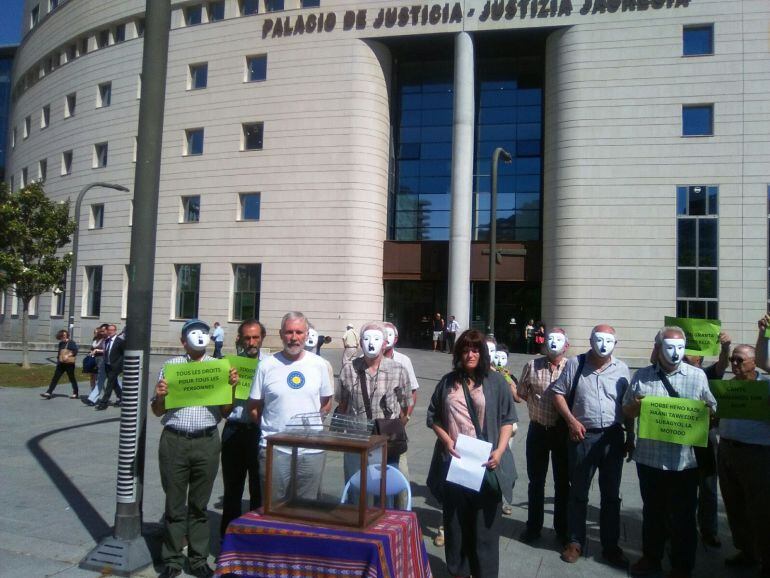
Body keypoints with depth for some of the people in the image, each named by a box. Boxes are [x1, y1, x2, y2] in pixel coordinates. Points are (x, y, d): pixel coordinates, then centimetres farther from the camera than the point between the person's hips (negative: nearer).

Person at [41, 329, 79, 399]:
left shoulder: (71, 343, -6)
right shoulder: (61, 343, 13)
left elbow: (75, 351, -15)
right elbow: (59, 352, 22)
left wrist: (68, 355, -24)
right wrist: (58, 360, 13)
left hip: (69, 363, -6)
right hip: (61, 364, 6)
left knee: (72, 378, 3)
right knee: (55, 378, 0)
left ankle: (75, 394, 14)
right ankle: (49, 393, 0)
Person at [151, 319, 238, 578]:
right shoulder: (171, 365, 5)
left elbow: (225, 412, 5)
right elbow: (158, 411, 8)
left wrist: (232, 386, -11)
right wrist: (160, 396, -13)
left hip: (206, 442, 1)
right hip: (174, 441, 0)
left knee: (199, 505, 11)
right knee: (174, 505, 9)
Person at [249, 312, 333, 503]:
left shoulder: (319, 364, 4)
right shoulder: (267, 366, -1)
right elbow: (254, 407, 6)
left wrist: (313, 421, 5)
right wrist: (268, 426, 0)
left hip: (312, 450, 2)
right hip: (274, 449, -1)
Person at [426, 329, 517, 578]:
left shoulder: (496, 382, 2)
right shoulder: (448, 382, 8)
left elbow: (507, 419, 2)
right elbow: (433, 418, 11)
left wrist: (500, 450, -10)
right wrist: (446, 440, -5)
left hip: (484, 464, -2)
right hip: (454, 464, 2)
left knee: (485, 524, 4)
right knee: (456, 522, 11)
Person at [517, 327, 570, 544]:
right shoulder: (532, 366, -1)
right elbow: (521, 393, 7)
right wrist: (537, 405, -2)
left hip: (563, 431, -1)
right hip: (538, 430, 1)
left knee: (562, 482, 12)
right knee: (535, 481, 13)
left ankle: (562, 529, 28)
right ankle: (533, 527, 27)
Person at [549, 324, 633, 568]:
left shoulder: (621, 369, 4)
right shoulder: (575, 364, -2)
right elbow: (558, 392, 1)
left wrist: (631, 438, 7)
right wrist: (571, 420, -9)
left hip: (613, 437, 2)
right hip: (582, 436, -2)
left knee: (611, 495, 12)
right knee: (578, 493, 10)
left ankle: (611, 546, 26)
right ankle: (575, 542, 23)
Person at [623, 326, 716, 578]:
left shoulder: (697, 376, 0)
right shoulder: (642, 376, 4)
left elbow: (713, 410, 4)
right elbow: (627, 411, 10)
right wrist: (636, 405, -11)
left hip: (684, 460, -2)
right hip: (649, 457, 2)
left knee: (682, 517, 9)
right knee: (652, 511, 17)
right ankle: (651, 557, 34)